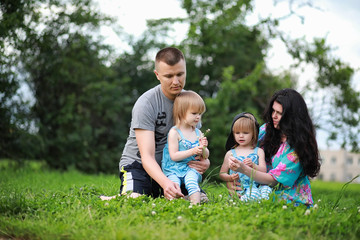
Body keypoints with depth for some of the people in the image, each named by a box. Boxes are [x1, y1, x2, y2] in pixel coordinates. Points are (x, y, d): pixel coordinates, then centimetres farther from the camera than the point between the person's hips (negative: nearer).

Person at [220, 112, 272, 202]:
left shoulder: (258, 151, 13)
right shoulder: (231, 153, 12)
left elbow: (263, 171, 2)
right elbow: (222, 173, 15)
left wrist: (253, 165, -18)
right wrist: (230, 178, -7)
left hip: (255, 185, 2)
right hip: (239, 188, -2)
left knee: (267, 190, -32)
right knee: (252, 194, -35)